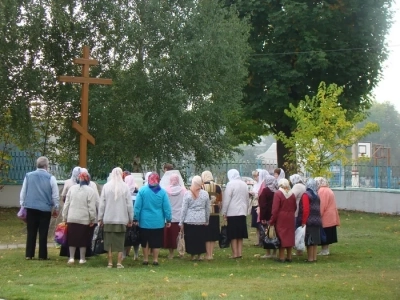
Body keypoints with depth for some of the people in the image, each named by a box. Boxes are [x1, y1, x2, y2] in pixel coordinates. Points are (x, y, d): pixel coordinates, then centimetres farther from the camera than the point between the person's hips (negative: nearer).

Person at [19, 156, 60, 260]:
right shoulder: (50, 178, -6)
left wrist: (22, 206, 16)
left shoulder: (28, 176, 3)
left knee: (31, 232, 9)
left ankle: (29, 254, 9)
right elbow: (55, 195, -3)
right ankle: (42, 255, 5)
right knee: (43, 233, 4)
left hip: (31, 208, 2)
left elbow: (23, 193, 8)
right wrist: (56, 208, 9)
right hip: (45, 209, -2)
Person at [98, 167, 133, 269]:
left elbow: (102, 204, 0)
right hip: (122, 219, -1)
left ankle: (110, 262, 9)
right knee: (120, 242, 5)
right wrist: (130, 219, 7)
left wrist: (100, 218, 7)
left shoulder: (106, 186, -3)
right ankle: (119, 263, 2)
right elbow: (129, 204, -2)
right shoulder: (125, 187, -4)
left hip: (108, 219, 1)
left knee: (109, 241, 8)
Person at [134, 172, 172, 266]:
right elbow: (166, 207, -3)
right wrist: (168, 219, 4)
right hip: (158, 222, 0)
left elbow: (137, 206, -6)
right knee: (156, 241, 9)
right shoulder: (162, 192, -5)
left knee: (145, 241, 12)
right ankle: (155, 260, 10)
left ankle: (145, 259, 16)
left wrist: (135, 219, 1)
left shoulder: (142, 190, -7)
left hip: (145, 221, 0)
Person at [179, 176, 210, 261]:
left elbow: (184, 209, -4)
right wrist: (207, 220, 17)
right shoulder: (205, 193, 1)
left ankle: (192, 255, 10)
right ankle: (199, 255, 13)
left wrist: (181, 222, 2)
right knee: (200, 238, 10)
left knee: (190, 238, 7)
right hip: (201, 220, 2)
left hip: (189, 220, -2)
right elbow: (208, 208, 7)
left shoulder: (187, 194, -5)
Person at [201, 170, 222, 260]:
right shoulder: (217, 187, 1)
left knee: (206, 235, 4)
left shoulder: (201, 187, -10)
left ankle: (208, 254, 3)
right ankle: (211, 254, 12)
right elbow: (220, 201, 5)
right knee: (213, 235, 11)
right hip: (215, 214, 3)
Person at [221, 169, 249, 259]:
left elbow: (226, 199, -12)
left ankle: (235, 253, -2)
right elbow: (247, 199, 14)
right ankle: (239, 253, 10)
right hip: (242, 212, 6)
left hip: (232, 213, -6)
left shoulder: (230, 184, -11)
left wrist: (224, 212, -5)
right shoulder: (244, 184, 8)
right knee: (240, 235, 11)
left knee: (233, 235, -1)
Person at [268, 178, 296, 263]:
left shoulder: (278, 193, -11)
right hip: (290, 219, 5)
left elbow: (275, 209, -13)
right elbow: (294, 208, 10)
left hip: (280, 218, -4)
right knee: (289, 236, 11)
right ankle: (289, 257, 15)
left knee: (281, 237, 0)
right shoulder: (292, 194, 5)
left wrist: (272, 221, -9)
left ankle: (281, 257, 0)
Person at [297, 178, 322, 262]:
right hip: (317, 221, 7)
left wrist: (303, 222, -13)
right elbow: (318, 209, 13)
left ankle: (310, 258, 0)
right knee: (315, 240, 11)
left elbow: (305, 210, -17)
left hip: (309, 222, -7)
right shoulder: (316, 196, 9)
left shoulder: (305, 195, -12)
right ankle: (314, 257, 16)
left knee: (309, 240, -2)